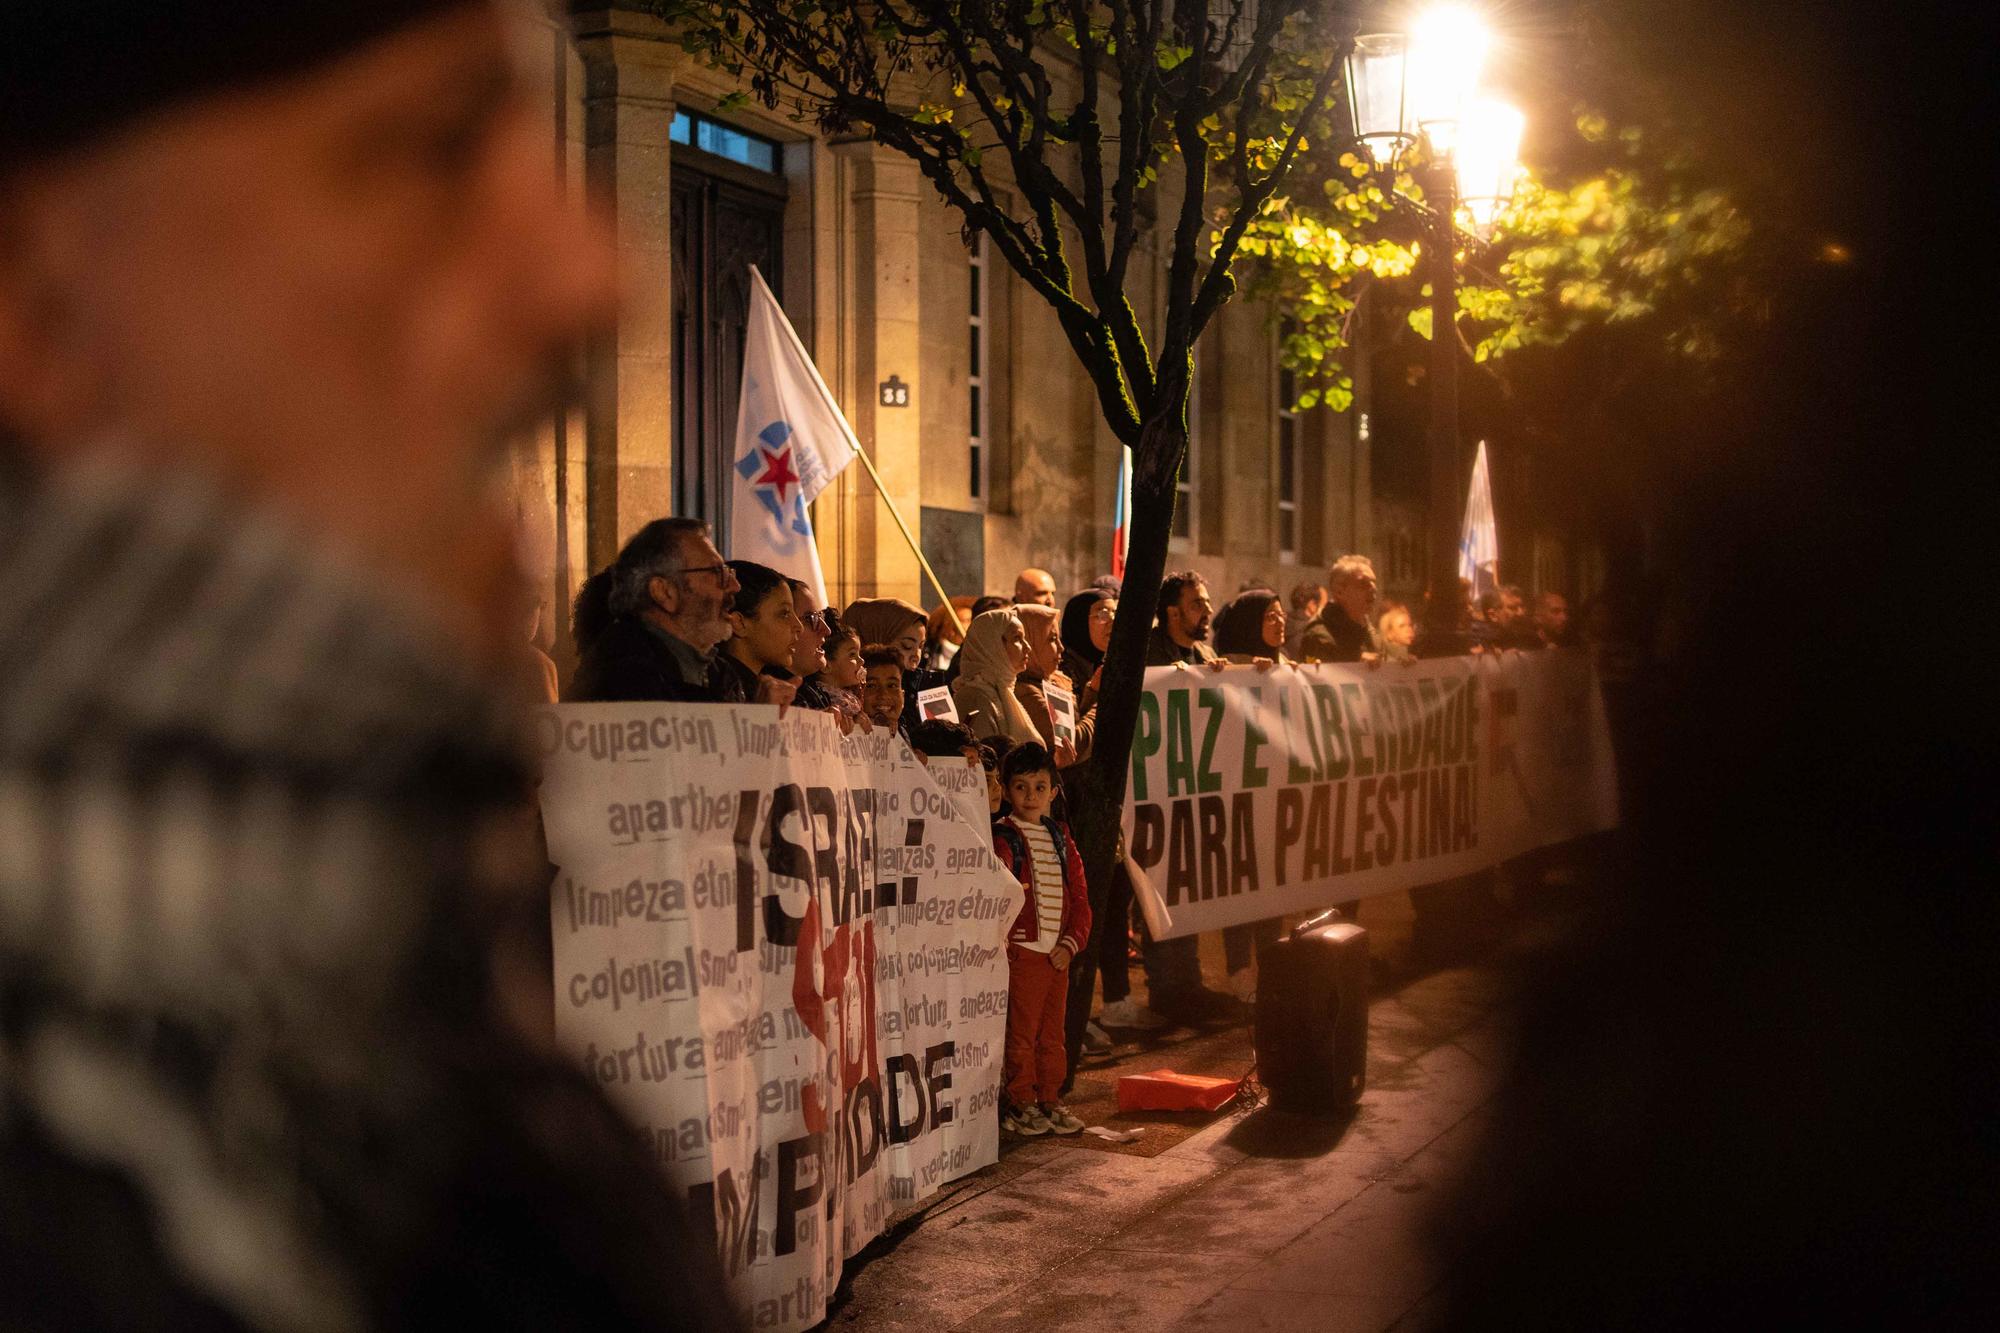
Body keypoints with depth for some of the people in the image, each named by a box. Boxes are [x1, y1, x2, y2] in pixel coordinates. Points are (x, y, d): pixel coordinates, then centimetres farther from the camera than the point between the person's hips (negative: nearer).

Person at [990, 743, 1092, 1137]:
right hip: (1022, 952, -6)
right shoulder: (1003, 837, -5)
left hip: (1057, 954, 6)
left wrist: (1071, 942, 2)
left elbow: (1079, 896, 13)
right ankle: (1021, 1104, 9)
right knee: (1021, 1032, -1)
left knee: (1053, 1033, 12)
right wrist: (1002, 940, -34)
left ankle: (1050, 1101, 21)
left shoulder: (1061, 838, 13)